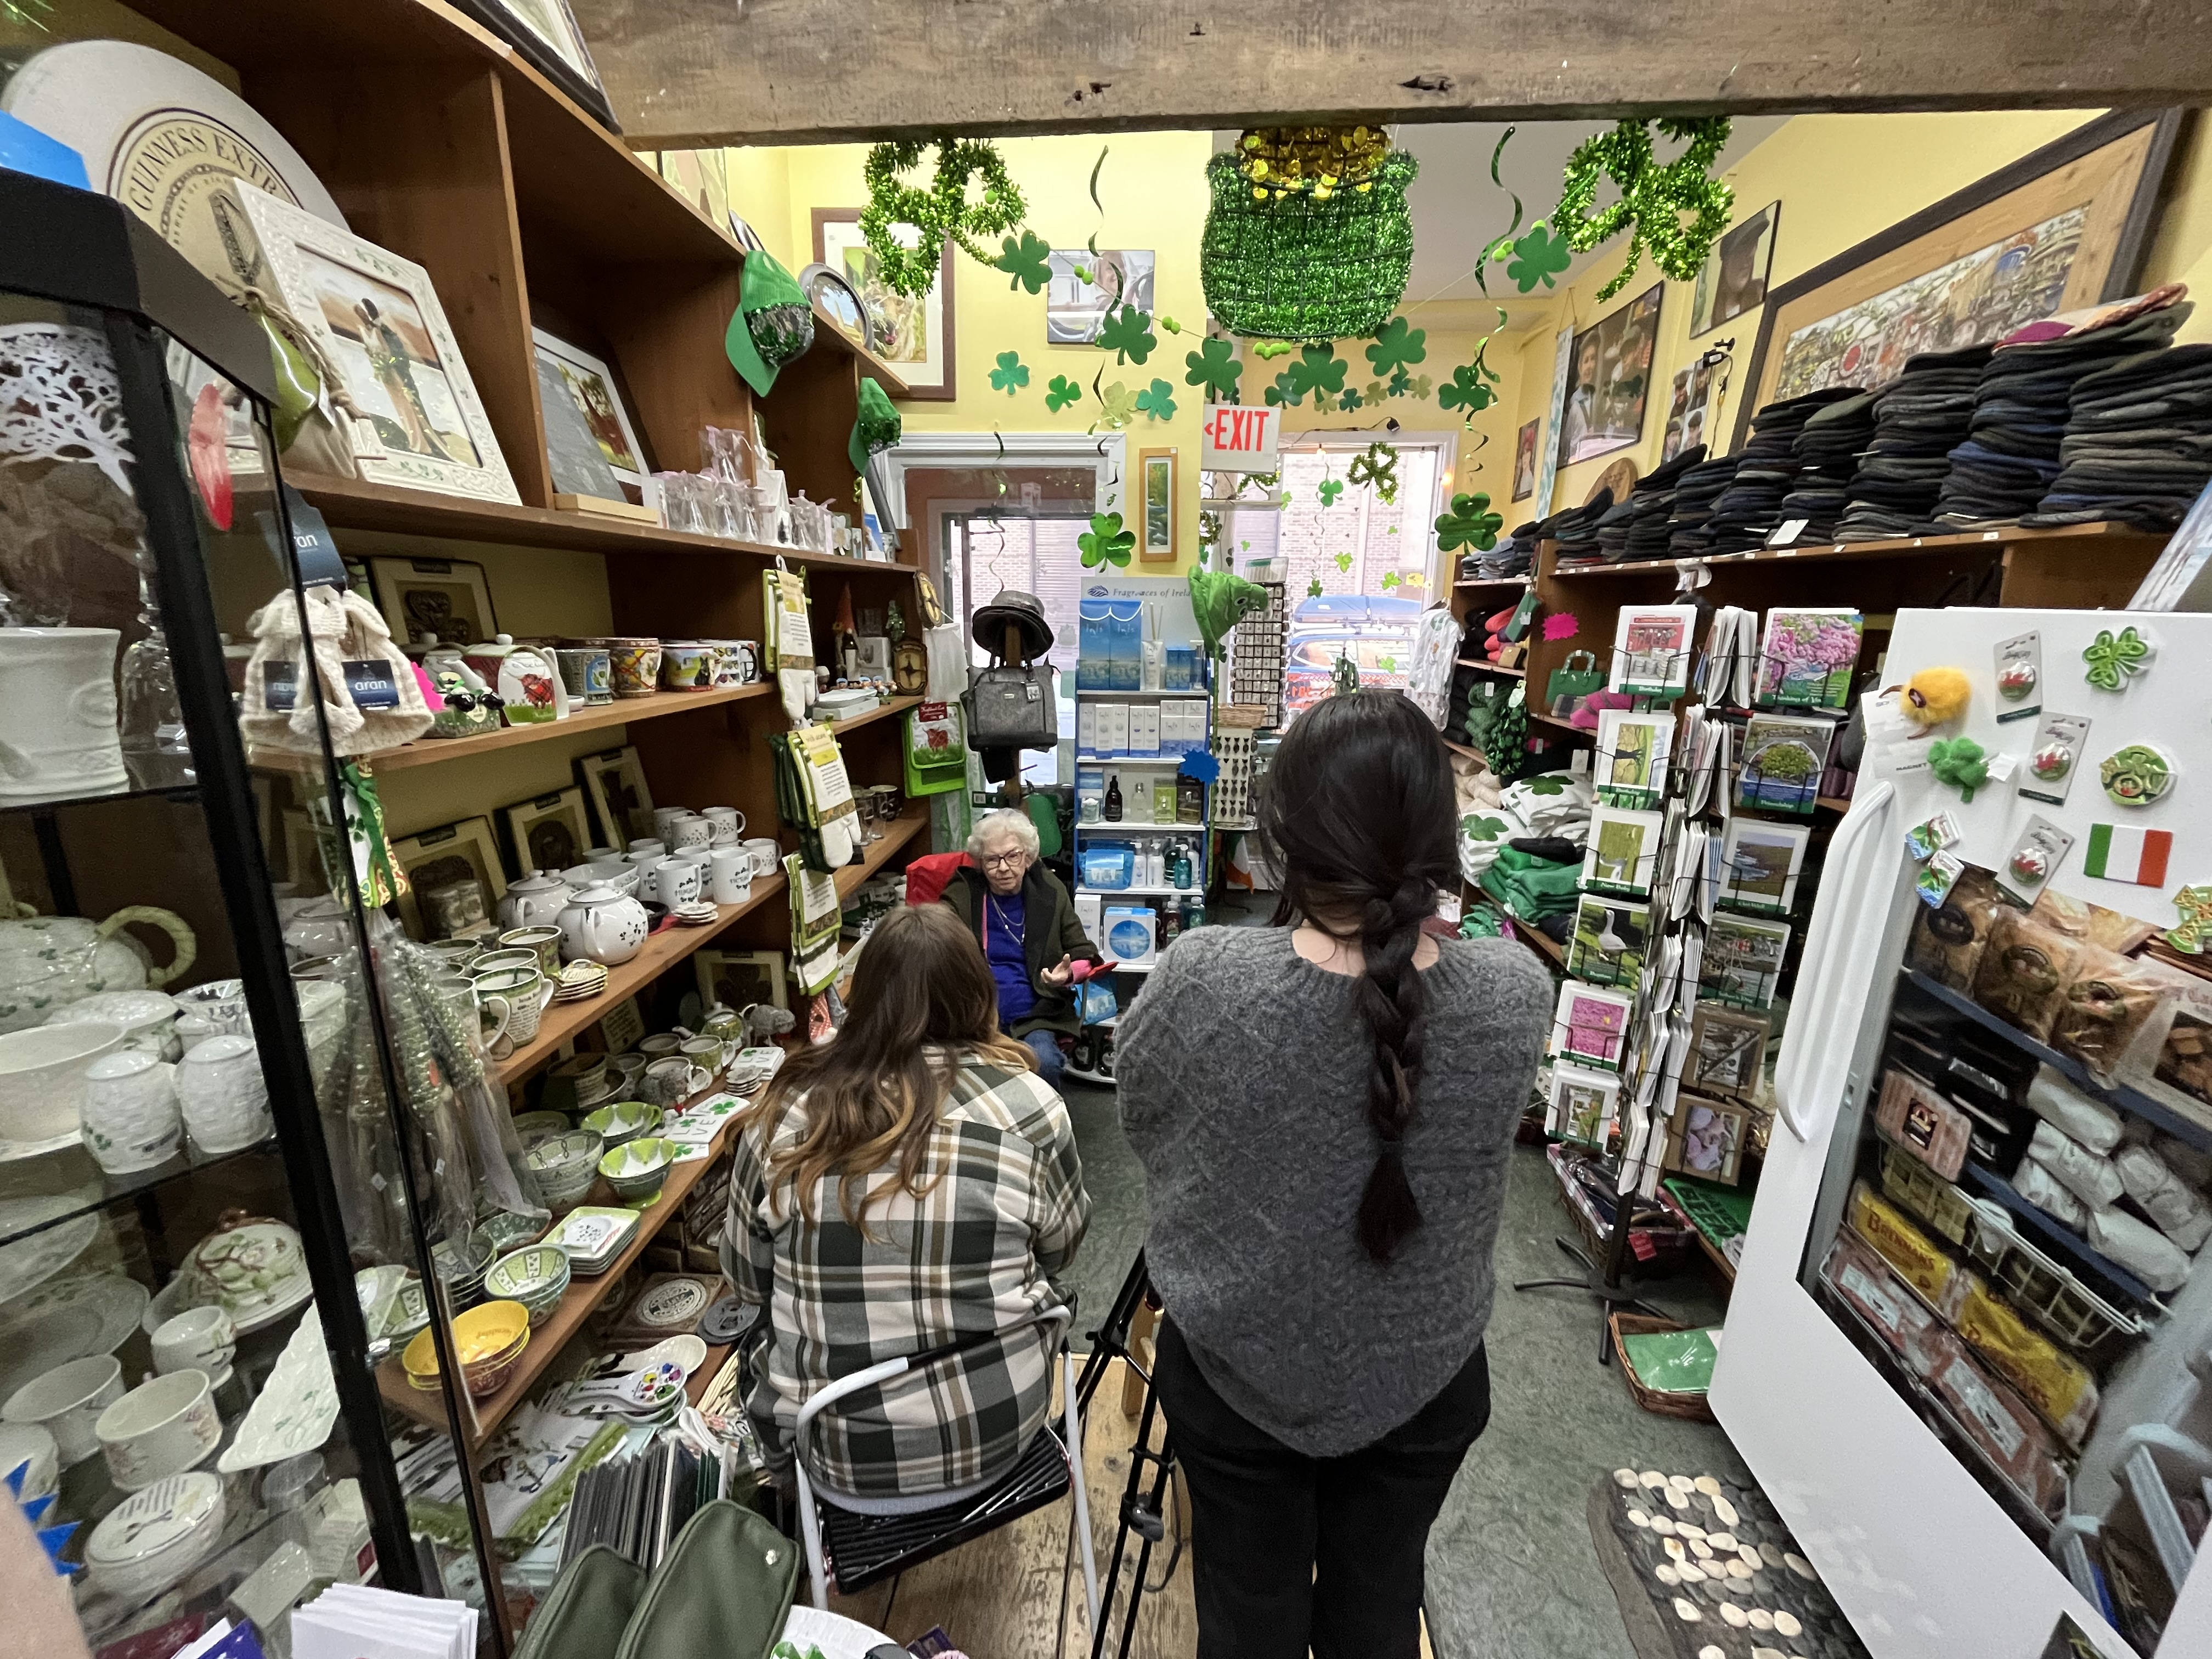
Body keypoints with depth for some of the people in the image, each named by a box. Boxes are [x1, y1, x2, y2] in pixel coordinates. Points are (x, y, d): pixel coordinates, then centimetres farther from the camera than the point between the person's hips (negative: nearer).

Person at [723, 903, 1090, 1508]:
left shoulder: (783, 1114, -15)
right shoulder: (1027, 1105, -18)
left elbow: (748, 1281, 0)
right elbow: (1058, 1249, -1)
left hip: (837, 1457, 1)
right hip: (997, 1432, 0)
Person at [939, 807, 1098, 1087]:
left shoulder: (1050, 893, 8)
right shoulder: (961, 896, 5)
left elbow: (1084, 955, 13)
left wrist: (1069, 975, -10)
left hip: (1035, 1016, 1)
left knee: (1042, 1062, -28)